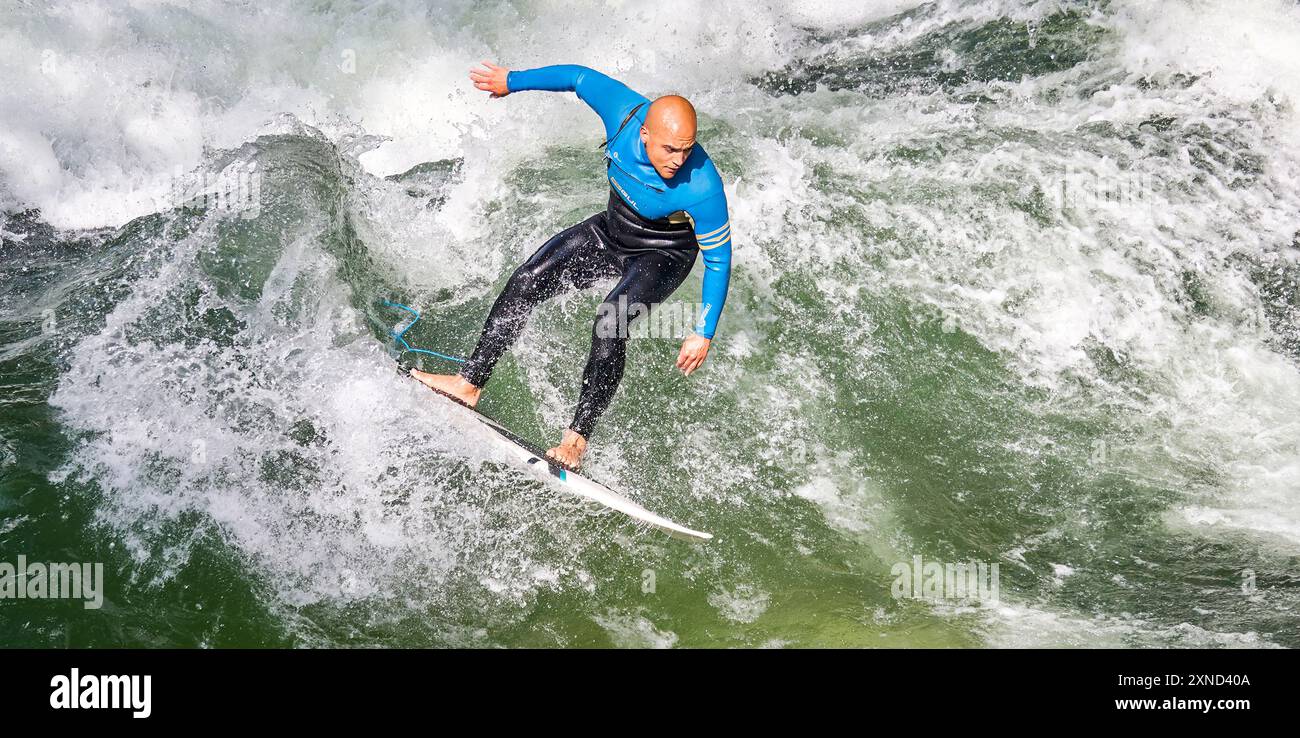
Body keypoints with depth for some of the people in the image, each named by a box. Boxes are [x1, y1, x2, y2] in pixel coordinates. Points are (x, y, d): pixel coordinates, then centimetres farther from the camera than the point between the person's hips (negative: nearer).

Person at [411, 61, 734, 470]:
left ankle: (578, 435, -21)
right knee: (526, 283, -3)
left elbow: (718, 261, -23)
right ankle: (470, 383, 7)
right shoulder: (623, 110, -27)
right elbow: (579, 77, -6)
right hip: (610, 230, 5)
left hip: (663, 255, -5)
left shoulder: (703, 187, -36)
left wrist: (704, 334, -22)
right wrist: (512, 81, 6)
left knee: (610, 319, -29)